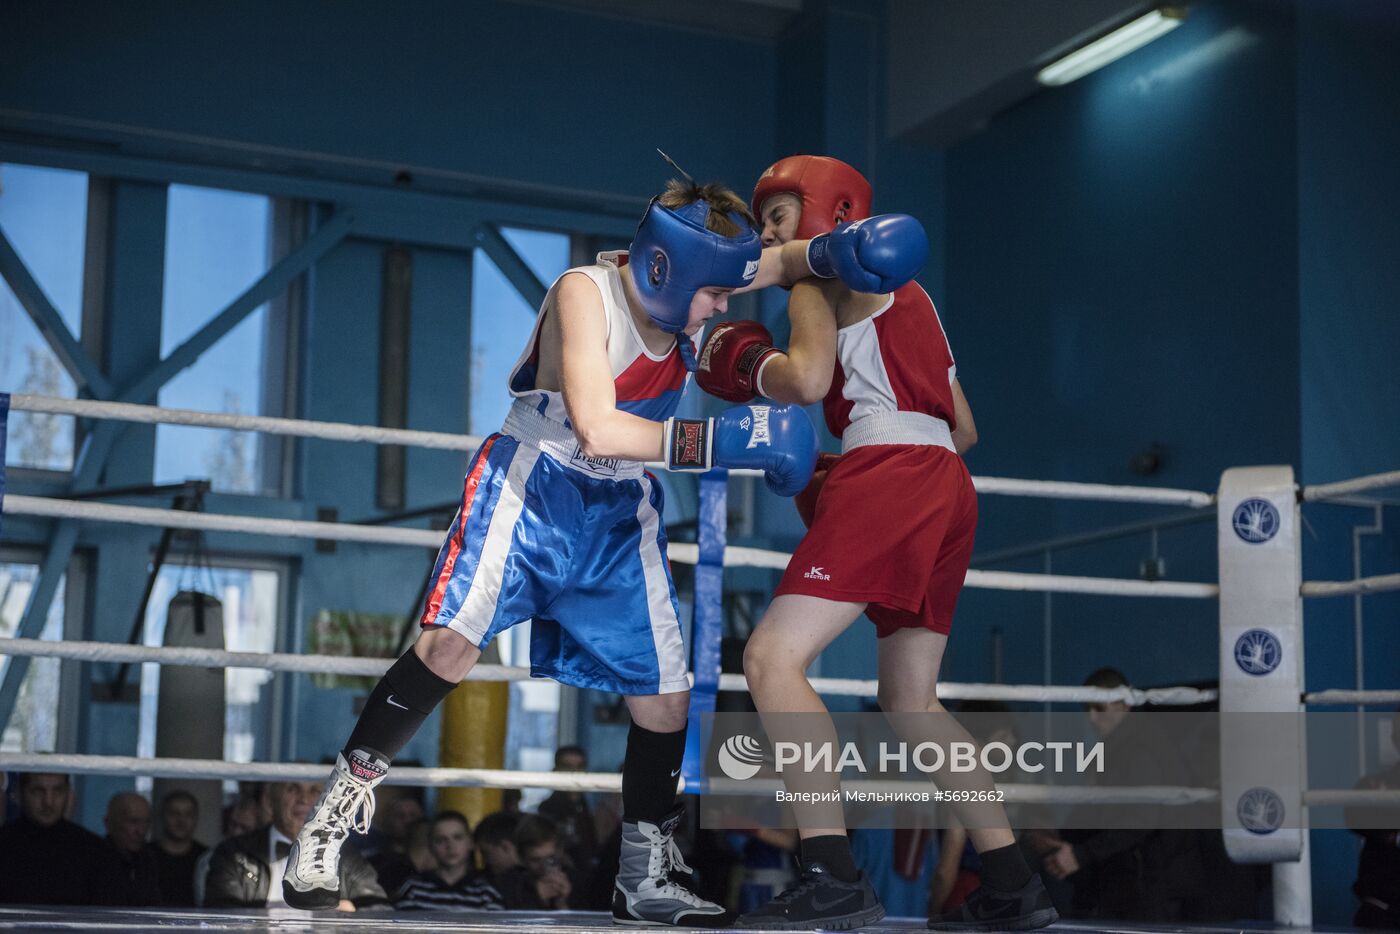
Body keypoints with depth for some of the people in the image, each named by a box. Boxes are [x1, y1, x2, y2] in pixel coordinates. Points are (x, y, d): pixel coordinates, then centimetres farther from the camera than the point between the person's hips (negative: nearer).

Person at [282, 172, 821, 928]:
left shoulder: (696, 317, -2)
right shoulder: (584, 292, -20)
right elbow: (596, 429, -29)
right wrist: (723, 438, -32)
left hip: (623, 509, 6)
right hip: (535, 483, -6)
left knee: (666, 695, 2)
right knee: (452, 640, -23)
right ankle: (336, 817, -8)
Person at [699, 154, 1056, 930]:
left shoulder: (817, 276, 7)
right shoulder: (905, 295, 31)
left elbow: (808, 379, -12)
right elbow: (965, 430, 28)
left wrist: (749, 365, 8)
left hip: (889, 475, -9)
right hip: (948, 483, 9)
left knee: (772, 657, -13)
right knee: (910, 701, 15)